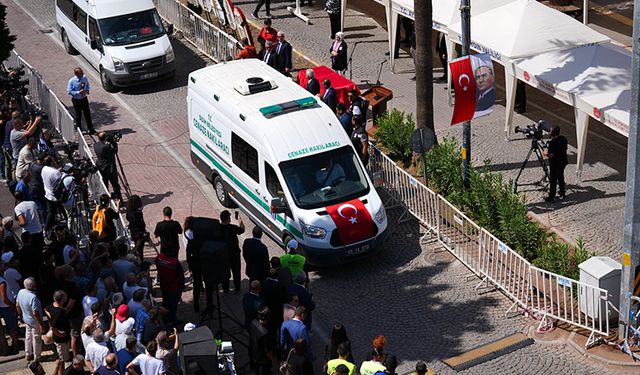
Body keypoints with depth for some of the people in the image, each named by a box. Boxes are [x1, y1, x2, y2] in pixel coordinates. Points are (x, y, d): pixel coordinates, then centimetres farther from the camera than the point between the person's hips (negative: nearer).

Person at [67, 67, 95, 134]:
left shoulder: (85, 78, -7)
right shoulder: (72, 81, -19)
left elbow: (87, 85, 12)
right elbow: (69, 91, -16)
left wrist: (88, 90, -11)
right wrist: (78, 92, -27)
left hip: (84, 99, 3)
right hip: (76, 100, -3)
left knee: (87, 114, 10)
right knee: (78, 115, 9)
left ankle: (90, 129, 25)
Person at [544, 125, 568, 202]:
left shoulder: (552, 143, -27)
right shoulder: (563, 138, -4)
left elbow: (550, 155, -27)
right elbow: (567, 143, 17)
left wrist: (545, 153, -8)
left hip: (555, 164, -8)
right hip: (563, 161, 8)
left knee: (553, 180, 3)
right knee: (561, 177, 23)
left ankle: (551, 197, 8)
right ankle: (562, 193, 35)